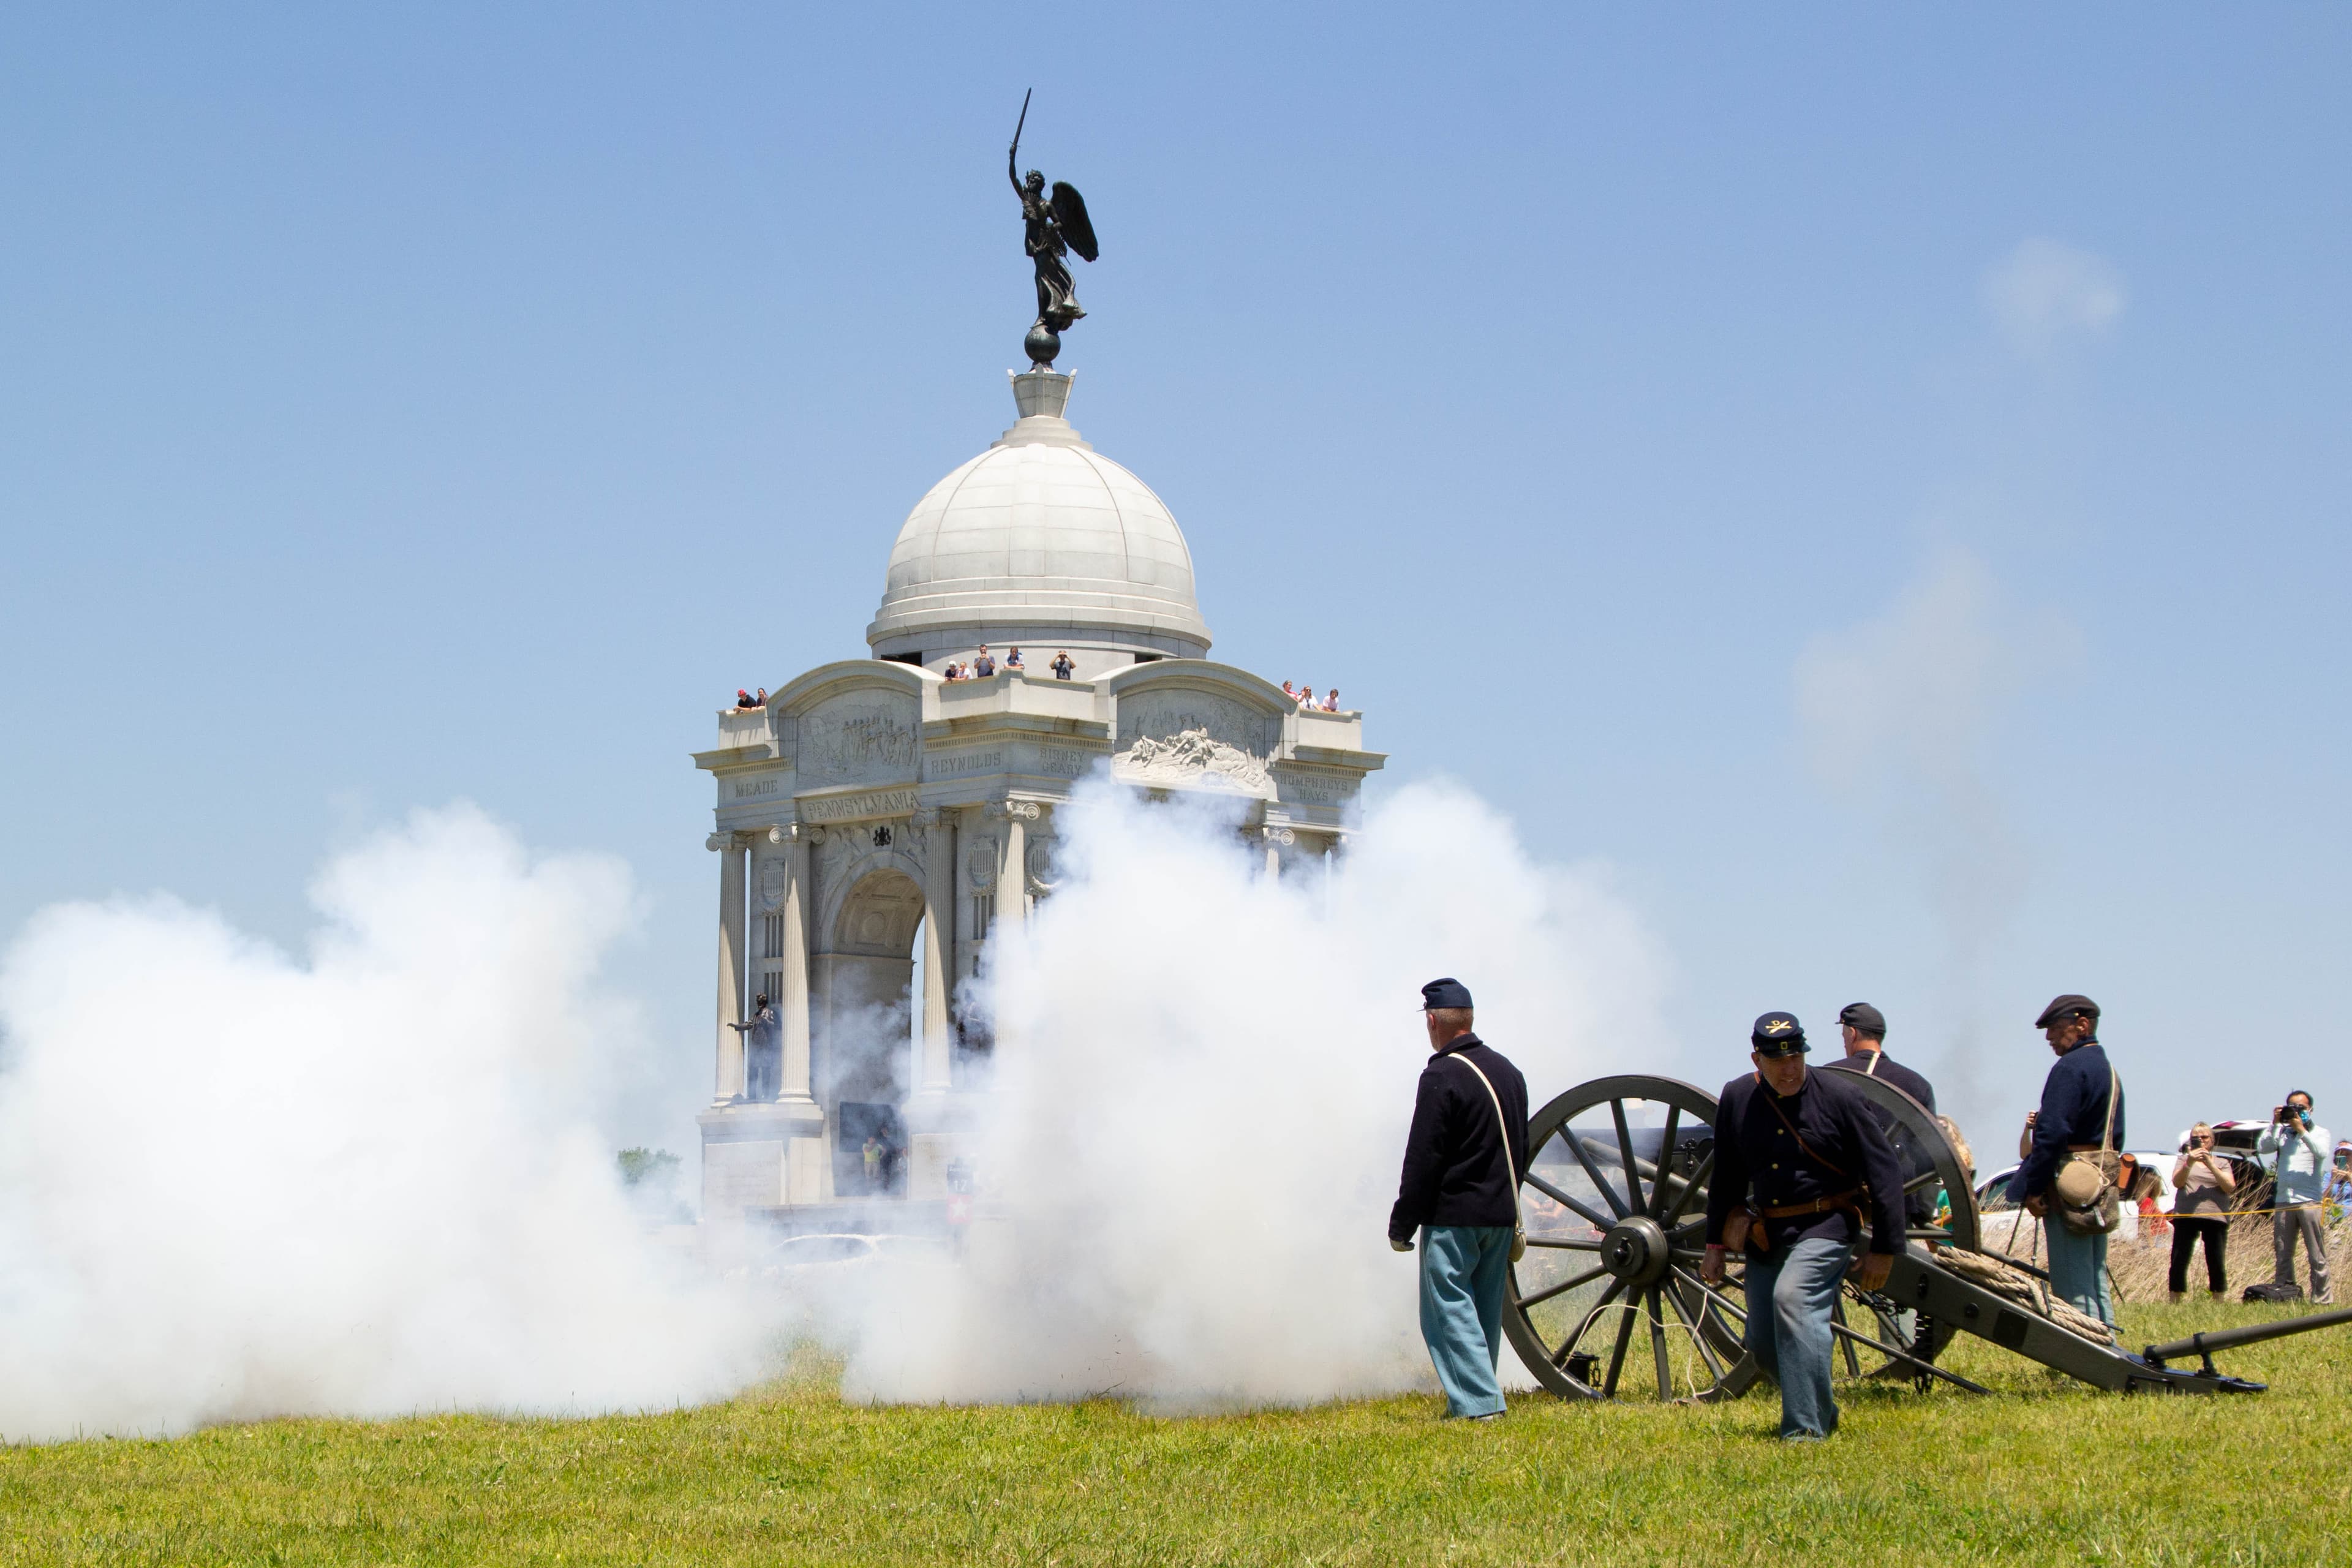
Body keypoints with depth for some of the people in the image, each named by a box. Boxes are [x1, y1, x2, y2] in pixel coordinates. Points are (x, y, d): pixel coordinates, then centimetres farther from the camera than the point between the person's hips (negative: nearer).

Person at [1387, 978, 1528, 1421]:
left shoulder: (1442, 1076, -14)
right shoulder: (1509, 1072, 12)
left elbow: (1423, 1159, -16)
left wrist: (1402, 1224, -10)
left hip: (1453, 1217, -8)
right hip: (1501, 1216, 8)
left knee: (1450, 1308, -5)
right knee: (1485, 1311, 13)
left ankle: (1478, 1402, -13)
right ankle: (1479, 1397, 16)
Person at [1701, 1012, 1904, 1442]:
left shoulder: (1838, 1096, -10)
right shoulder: (1737, 1099, 0)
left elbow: (1884, 1172, -6)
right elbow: (1726, 1178, 13)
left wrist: (1884, 1249, -7)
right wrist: (1715, 1243, 11)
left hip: (1825, 1228, -5)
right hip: (1765, 1236, 5)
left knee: (1793, 1296, -29)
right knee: (1762, 1343, 4)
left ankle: (1805, 1426, -26)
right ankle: (1822, 1411, 31)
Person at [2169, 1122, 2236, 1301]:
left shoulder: (2222, 1163, 16)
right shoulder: (2183, 1160, 17)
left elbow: (2230, 1187, -1)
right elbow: (2177, 1182, 0)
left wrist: (2211, 1165, -11)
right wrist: (2189, 1164, -17)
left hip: (2215, 1217, 0)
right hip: (2186, 1216, 0)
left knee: (2217, 1264, -4)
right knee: (2179, 1261, -6)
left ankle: (2218, 1303, 4)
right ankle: (2174, 1303, -3)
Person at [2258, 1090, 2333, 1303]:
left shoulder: (2320, 1132, 9)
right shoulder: (2282, 1133, 15)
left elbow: (2322, 1152, -11)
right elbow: (2262, 1148, 1)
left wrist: (2302, 1130, -12)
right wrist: (2275, 1125, -5)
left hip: (2309, 1202, -3)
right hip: (2283, 1202, 3)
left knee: (2317, 1257, -6)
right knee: (2282, 1256, 5)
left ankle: (2322, 1300, -6)